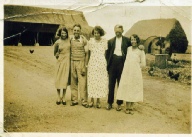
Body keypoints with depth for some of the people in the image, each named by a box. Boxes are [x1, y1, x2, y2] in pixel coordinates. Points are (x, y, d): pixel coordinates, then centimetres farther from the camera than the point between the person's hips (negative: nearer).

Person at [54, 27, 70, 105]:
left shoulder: (69, 40, 1)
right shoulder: (57, 42, -2)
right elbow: (55, 52, 12)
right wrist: (56, 55, -4)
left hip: (67, 61, 1)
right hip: (60, 61, -1)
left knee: (65, 79, 1)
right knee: (58, 79, 2)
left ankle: (63, 98, 11)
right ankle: (58, 97, 15)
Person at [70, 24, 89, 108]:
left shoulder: (84, 40, -3)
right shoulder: (70, 39, 6)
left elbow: (86, 53, -3)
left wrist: (85, 65, -7)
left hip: (81, 62, -3)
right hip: (72, 62, 3)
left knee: (82, 83, -5)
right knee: (73, 82, 5)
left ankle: (84, 101, 2)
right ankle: (74, 100, 14)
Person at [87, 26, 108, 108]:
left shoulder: (104, 41, 1)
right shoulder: (90, 41, 4)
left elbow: (106, 53, 6)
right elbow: (89, 53, 9)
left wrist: (107, 64, 2)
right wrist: (87, 63, 6)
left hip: (101, 63, -1)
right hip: (92, 63, 1)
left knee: (100, 81, 1)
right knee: (91, 81, 1)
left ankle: (98, 100, 12)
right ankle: (92, 100, 13)